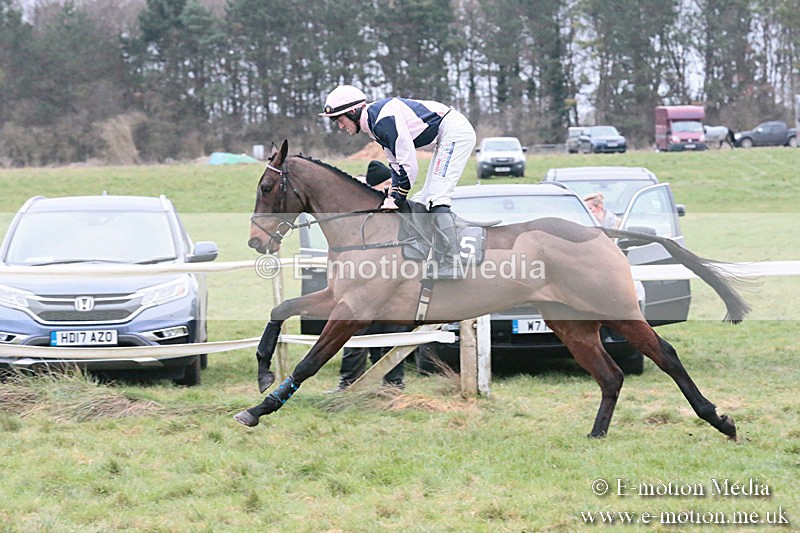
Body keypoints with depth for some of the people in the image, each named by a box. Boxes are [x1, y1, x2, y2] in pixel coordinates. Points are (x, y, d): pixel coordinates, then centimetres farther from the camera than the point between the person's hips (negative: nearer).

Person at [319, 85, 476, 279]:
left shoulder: (383, 119, -22)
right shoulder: (375, 124, 11)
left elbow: (408, 163, -23)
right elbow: (397, 164, 17)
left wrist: (397, 200, -15)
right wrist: (392, 197, 7)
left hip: (455, 131, -11)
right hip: (445, 139, 11)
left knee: (437, 198, -17)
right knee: (424, 200, 11)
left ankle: (450, 266, -20)